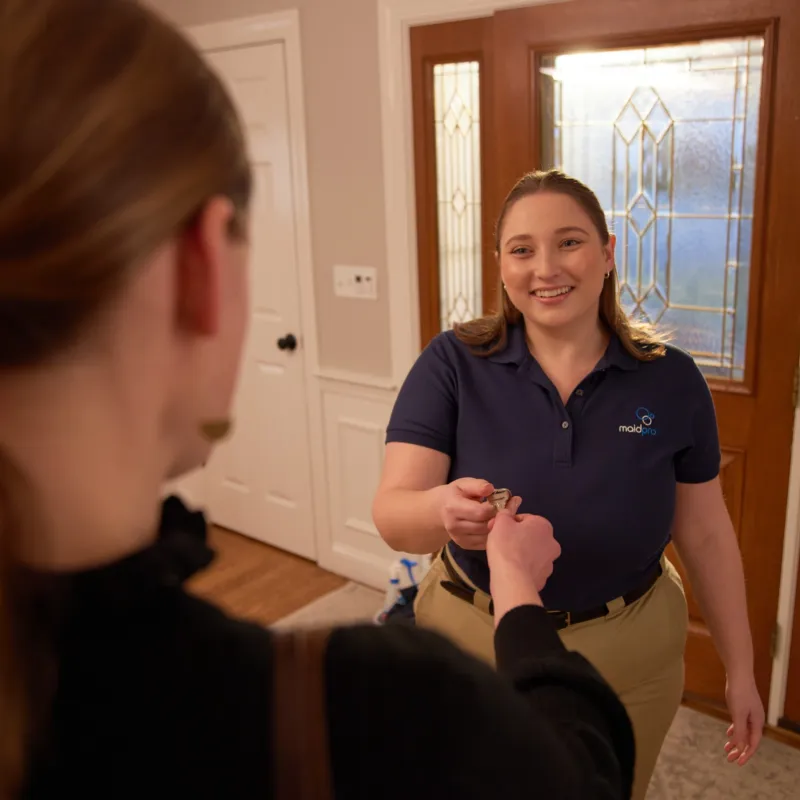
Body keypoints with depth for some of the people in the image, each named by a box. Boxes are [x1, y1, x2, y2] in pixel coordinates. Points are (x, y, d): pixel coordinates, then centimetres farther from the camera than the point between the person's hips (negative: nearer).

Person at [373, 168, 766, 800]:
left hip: (630, 656, 1)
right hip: (472, 643, 0)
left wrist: (741, 669, 5)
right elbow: (392, 513, -20)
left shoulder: (671, 380, -7)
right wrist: (444, 510, -42)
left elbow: (706, 534, 1)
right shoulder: (452, 365, -13)